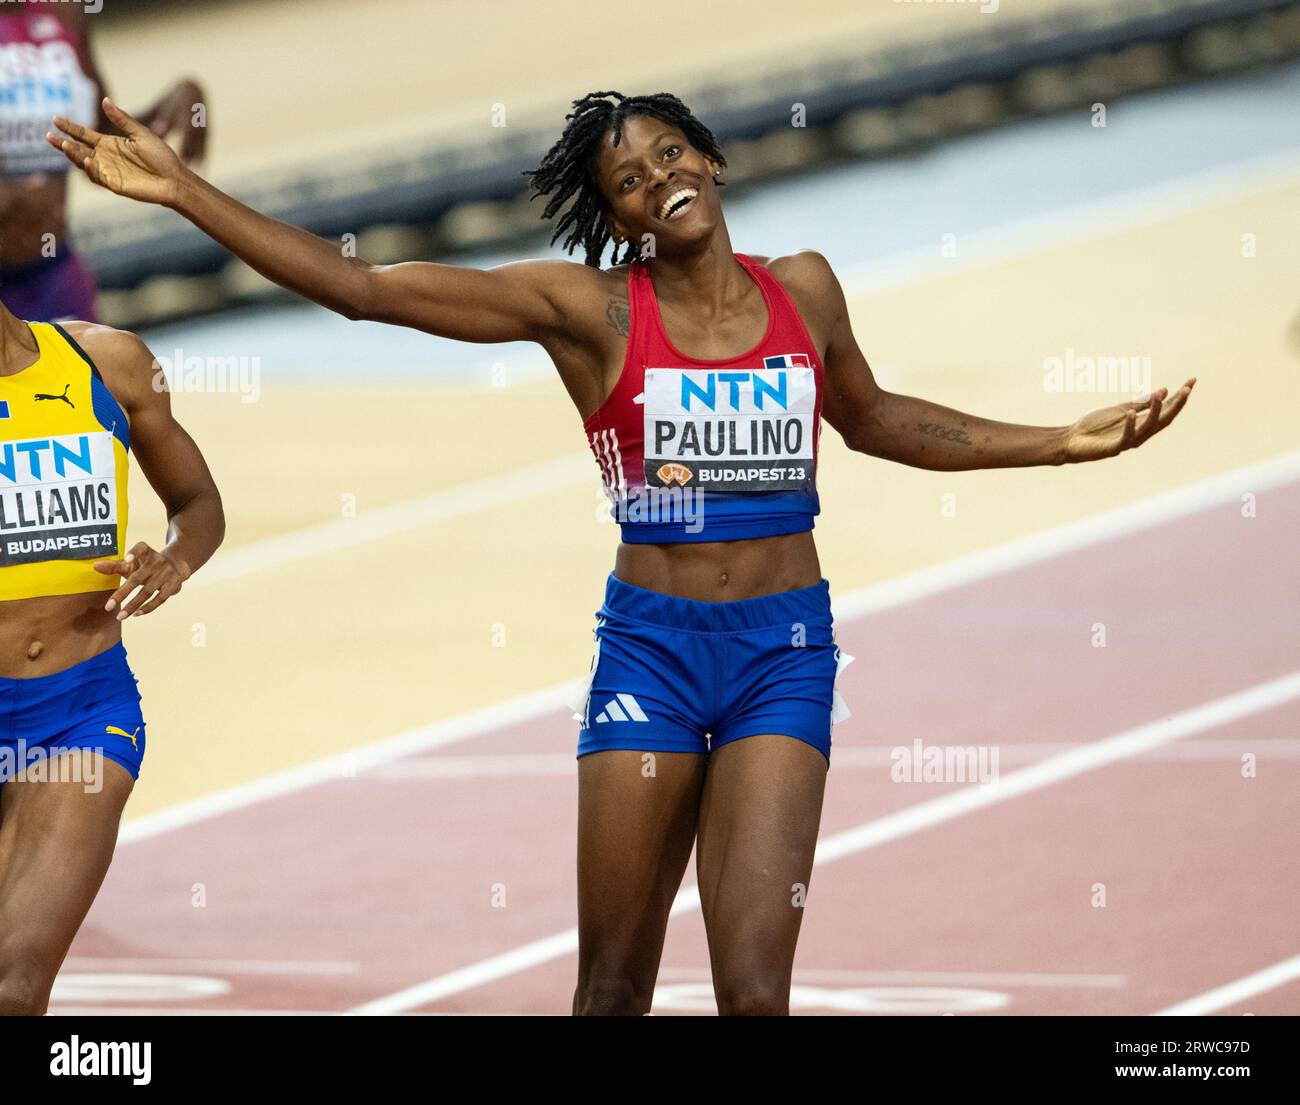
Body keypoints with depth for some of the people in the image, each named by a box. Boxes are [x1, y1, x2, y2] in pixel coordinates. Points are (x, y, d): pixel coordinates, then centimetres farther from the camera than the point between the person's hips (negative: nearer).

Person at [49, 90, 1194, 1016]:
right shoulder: (590, 309, -1)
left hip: (785, 649, 1)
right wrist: (182, 191, -10)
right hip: (651, 645, -1)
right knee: (613, 984, 1)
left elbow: (874, 419, 28)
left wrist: (1065, 444, 26)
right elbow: (357, 284, -5)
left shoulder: (802, 289, 7)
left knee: (755, 980, -12)